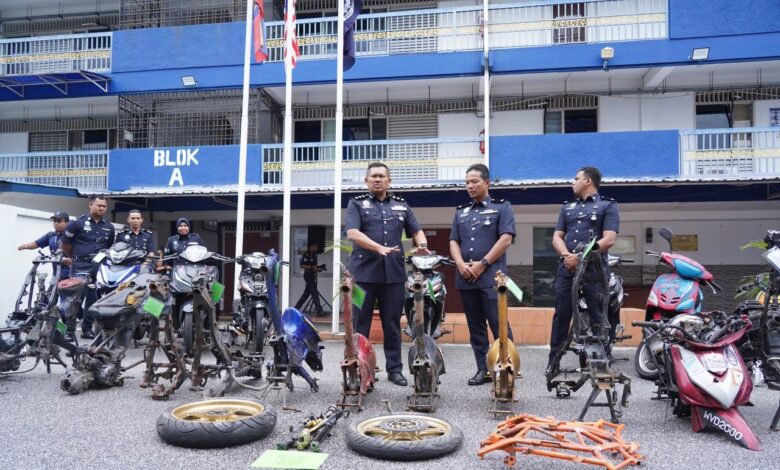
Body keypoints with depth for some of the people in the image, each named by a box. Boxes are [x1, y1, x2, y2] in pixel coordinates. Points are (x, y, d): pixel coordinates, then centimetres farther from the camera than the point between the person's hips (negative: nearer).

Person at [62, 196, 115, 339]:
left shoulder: (109, 227, 12)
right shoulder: (78, 223, -2)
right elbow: (66, 242, 5)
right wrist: (72, 258, 15)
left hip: (100, 267, 5)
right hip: (81, 267, -5)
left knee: (92, 299, 9)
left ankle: (87, 329, 18)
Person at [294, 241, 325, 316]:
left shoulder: (314, 254, 16)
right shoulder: (306, 254, -10)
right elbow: (302, 265, -16)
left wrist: (317, 268, 6)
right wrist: (312, 267, -20)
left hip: (313, 276, 9)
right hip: (308, 275, -9)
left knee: (306, 293, 13)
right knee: (315, 293, -11)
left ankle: (296, 308, 21)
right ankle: (319, 311, -12)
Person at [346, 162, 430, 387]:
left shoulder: (401, 205, 16)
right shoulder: (356, 204, 4)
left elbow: (416, 230, 16)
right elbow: (353, 233, -10)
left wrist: (422, 245, -7)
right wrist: (379, 248, -23)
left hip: (394, 273, 3)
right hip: (364, 272, -3)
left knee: (392, 324, 9)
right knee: (360, 324, 4)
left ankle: (394, 368, 19)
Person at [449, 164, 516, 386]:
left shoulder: (502, 207, 4)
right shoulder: (461, 211, 19)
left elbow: (506, 238, -7)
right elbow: (454, 241, 14)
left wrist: (483, 263, -13)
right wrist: (461, 264, -5)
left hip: (492, 277, -5)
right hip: (465, 278, 5)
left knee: (498, 324, -8)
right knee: (475, 327, 8)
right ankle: (483, 369, 15)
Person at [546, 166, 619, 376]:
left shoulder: (608, 206, 4)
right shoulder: (567, 207, 20)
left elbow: (609, 239, -8)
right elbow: (557, 237, 12)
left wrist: (581, 257, -14)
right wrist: (566, 255, -10)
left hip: (594, 270, -4)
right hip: (567, 269, 4)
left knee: (598, 318, 2)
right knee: (561, 316, 4)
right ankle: (553, 361, 10)